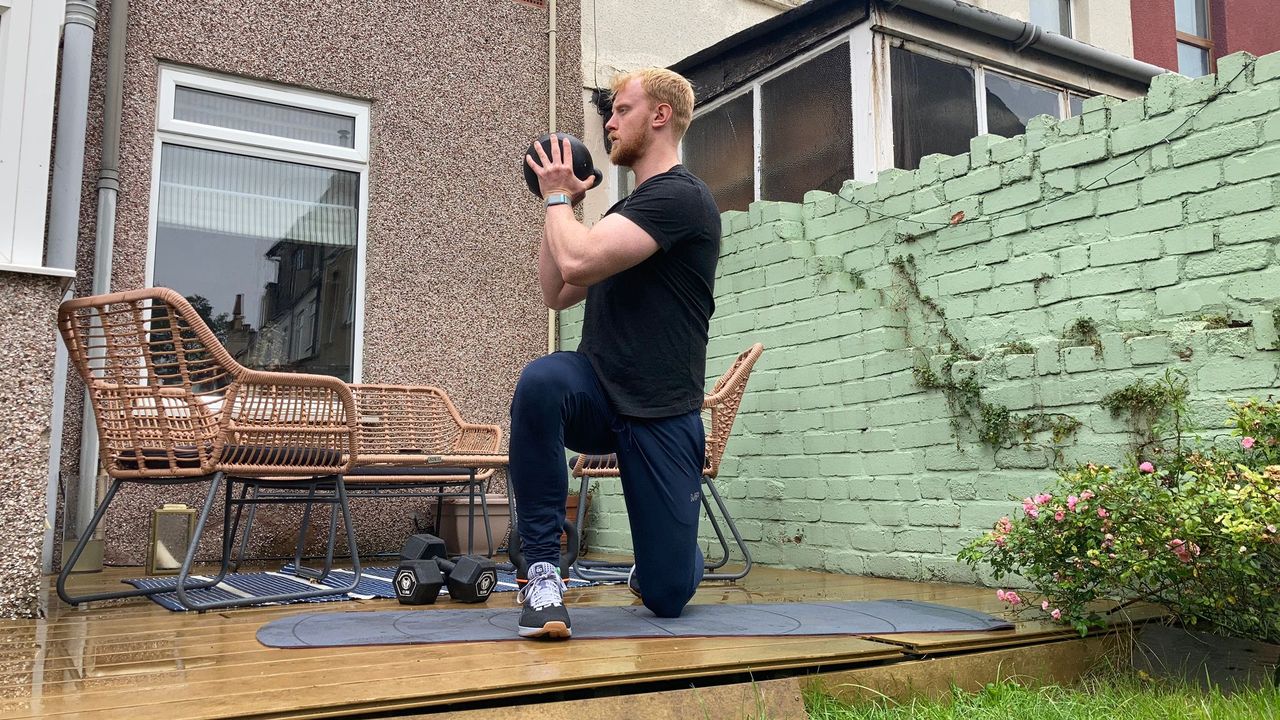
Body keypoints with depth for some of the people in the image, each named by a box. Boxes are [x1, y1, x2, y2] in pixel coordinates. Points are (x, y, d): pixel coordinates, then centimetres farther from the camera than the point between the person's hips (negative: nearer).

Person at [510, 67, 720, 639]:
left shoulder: (680, 197, -12)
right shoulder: (627, 210, 17)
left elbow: (579, 262, -25)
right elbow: (557, 293, 19)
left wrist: (558, 198, -6)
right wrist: (558, 205, 11)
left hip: (659, 415, -6)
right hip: (599, 396, 6)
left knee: (667, 596, -2)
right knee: (541, 381, -33)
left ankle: (653, 566, 39)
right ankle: (542, 573, -20)